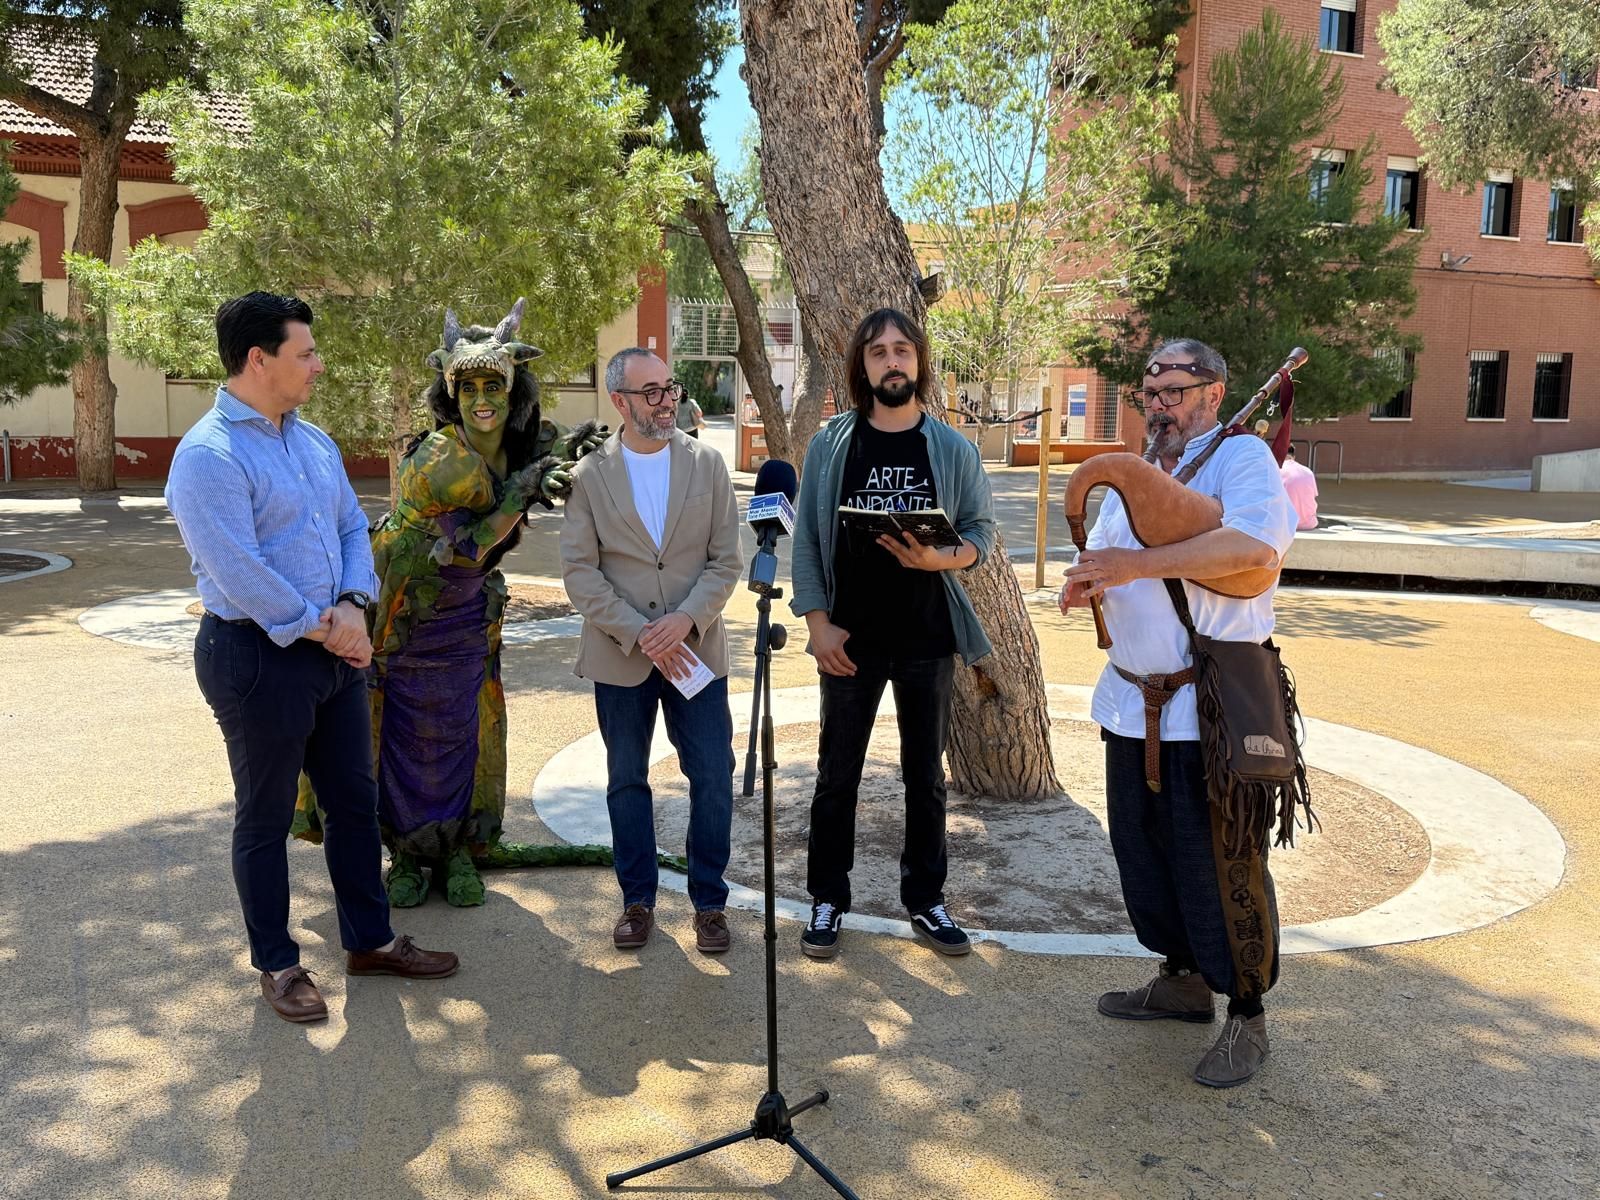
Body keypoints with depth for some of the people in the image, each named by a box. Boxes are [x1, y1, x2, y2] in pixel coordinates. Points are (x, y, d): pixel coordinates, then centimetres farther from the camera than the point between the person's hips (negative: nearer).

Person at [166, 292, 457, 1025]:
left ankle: (368, 940, 31)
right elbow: (238, 572, -23)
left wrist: (352, 605, -7)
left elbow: (353, 527, 10)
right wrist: (318, 629, -14)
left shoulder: (314, 442, 9)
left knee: (355, 799, 15)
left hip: (334, 648, 8)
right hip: (257, 654, -8)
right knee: (265, 818, 9)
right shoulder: (208, 456, -17)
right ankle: (276, 963, 26)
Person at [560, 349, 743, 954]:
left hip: (696, 649, 0)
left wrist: (685, 620, -16)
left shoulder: (707, 464, 2)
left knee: (713, 780, 2)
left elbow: (726, 560, -1)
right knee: (627, 783, 11)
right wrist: (639, 634, -14)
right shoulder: (590, 475, -1)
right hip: (620, 656, 0)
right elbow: (579, 570, -5)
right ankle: (637, 899, 27)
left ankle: (708, 901, 18)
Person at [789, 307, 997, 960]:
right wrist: (818, 623, -8)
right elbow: (807, 539, 0)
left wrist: (939, 559, -17)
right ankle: (828, 900, 21)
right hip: (851, 639, -1)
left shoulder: (953, 449, 2)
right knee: (838, 774, 7)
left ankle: (925, 899, 25)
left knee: (925, 774, 11)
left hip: (927, 638, 1)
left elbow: (981, 531, 4)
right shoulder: (830, 445, 0)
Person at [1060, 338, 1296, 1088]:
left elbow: (1257, 542, -27)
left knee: (1220, 860, 0)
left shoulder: (1241, 457, -8)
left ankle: (1246, 1014, 17)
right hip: (1134, 700, 8)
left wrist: (1140, 563, -30)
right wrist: (1081, 581, -7)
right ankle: (1182, 978, 34)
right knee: (1141, 846, 15)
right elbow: (1100, 557, 18)